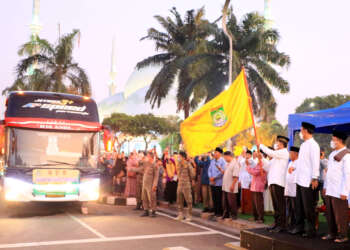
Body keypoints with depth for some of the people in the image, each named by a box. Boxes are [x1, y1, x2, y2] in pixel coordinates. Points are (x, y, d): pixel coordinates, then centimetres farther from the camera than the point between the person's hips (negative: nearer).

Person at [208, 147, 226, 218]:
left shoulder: (222, 161, -9)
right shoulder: (212, 161, 13)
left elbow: (222, 172, -16)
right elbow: (209, 170, 11)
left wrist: (214, 177, -13)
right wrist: (210, 177, -5)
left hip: (219, 183, -6)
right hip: (212, 183, 6)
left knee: (219, 199, -2)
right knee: (214, 198, 11)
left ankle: (220, 212, 7)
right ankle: (215, 212, 20)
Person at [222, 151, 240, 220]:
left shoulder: (235, 164, -13)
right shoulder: (227, 164, 16)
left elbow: (236, 176, -19)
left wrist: (232, 185, -22)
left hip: (231, 187, -9)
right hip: (225, 187, 9)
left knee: (232, 202, -2)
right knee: (225, 202, 12)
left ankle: (233, 215, 8)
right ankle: (226, 214, 22)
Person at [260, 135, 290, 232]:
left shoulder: (284, 152, -4)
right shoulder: (277, 155, 25)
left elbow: (271, 153, -17)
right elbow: (268, 166, 26)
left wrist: (261, 145, -7)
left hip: (278, 182, -9)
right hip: (272, 182, 10)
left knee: (280, 204, -8)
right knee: (275, 205, 11)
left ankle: (282, 225, -7)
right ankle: (276, 223, 16)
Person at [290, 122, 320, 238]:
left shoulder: (313, 145, -12)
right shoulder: (303, 145, 16)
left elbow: (315, 163, -17)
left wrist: (315, 178, -19)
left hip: (308, 182, -9)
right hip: (300, 180, 9)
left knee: (308, 207, -2)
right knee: (299, 206, 14)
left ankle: (311, 230, 7)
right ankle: (299, 227, 23)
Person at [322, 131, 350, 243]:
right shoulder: (332, 154, 16)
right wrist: (325, 186, 19)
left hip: (339, 192, -8)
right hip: (329, 191, 8)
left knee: (340, 215, -1)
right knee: (330, 214, 11)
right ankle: (332, 233, 21)